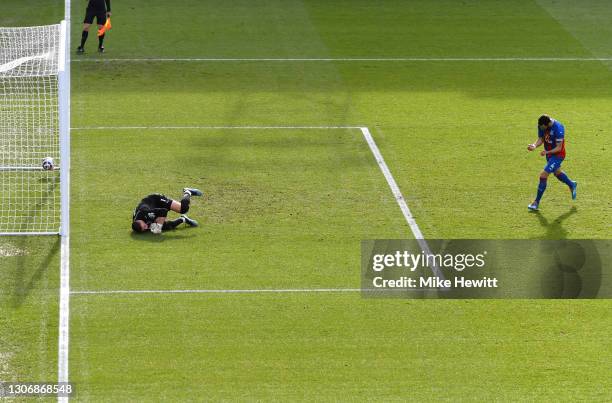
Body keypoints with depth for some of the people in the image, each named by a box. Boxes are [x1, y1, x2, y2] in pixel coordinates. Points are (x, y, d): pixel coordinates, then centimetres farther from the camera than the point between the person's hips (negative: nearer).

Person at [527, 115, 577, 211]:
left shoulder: (558, 128, -32)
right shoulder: (541, 125, -12)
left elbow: (559, 148, -27)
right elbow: (541, 139, -1)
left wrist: (547, 152, -40)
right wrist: (534, 145, -22)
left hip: (558, 154, -8)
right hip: (549, 153, 8)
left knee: (543, 175, -13)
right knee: (557, 172, 28)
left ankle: (537, 202, -4)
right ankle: (572, 185, 56)